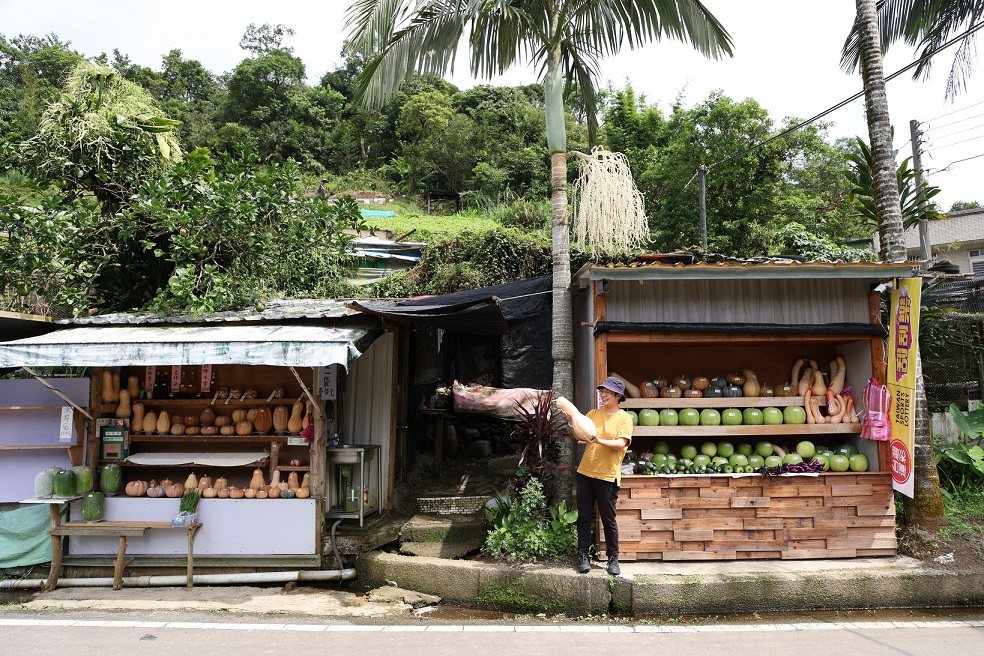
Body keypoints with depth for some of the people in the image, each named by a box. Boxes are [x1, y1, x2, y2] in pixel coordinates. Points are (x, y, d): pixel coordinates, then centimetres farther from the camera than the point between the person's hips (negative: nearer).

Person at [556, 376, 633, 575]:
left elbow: (621, 444, -16)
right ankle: (583, 555, 18)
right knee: (584, 517, 8)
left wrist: (598, 441, -29)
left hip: (608, 476, -4)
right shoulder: (593, 414, 9)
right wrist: (572, 420, -15)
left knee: (608, 520, 6)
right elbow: (579, 436, 1)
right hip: (585, 473, 4)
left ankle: (613, 557, 20)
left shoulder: (624, 418, -3)